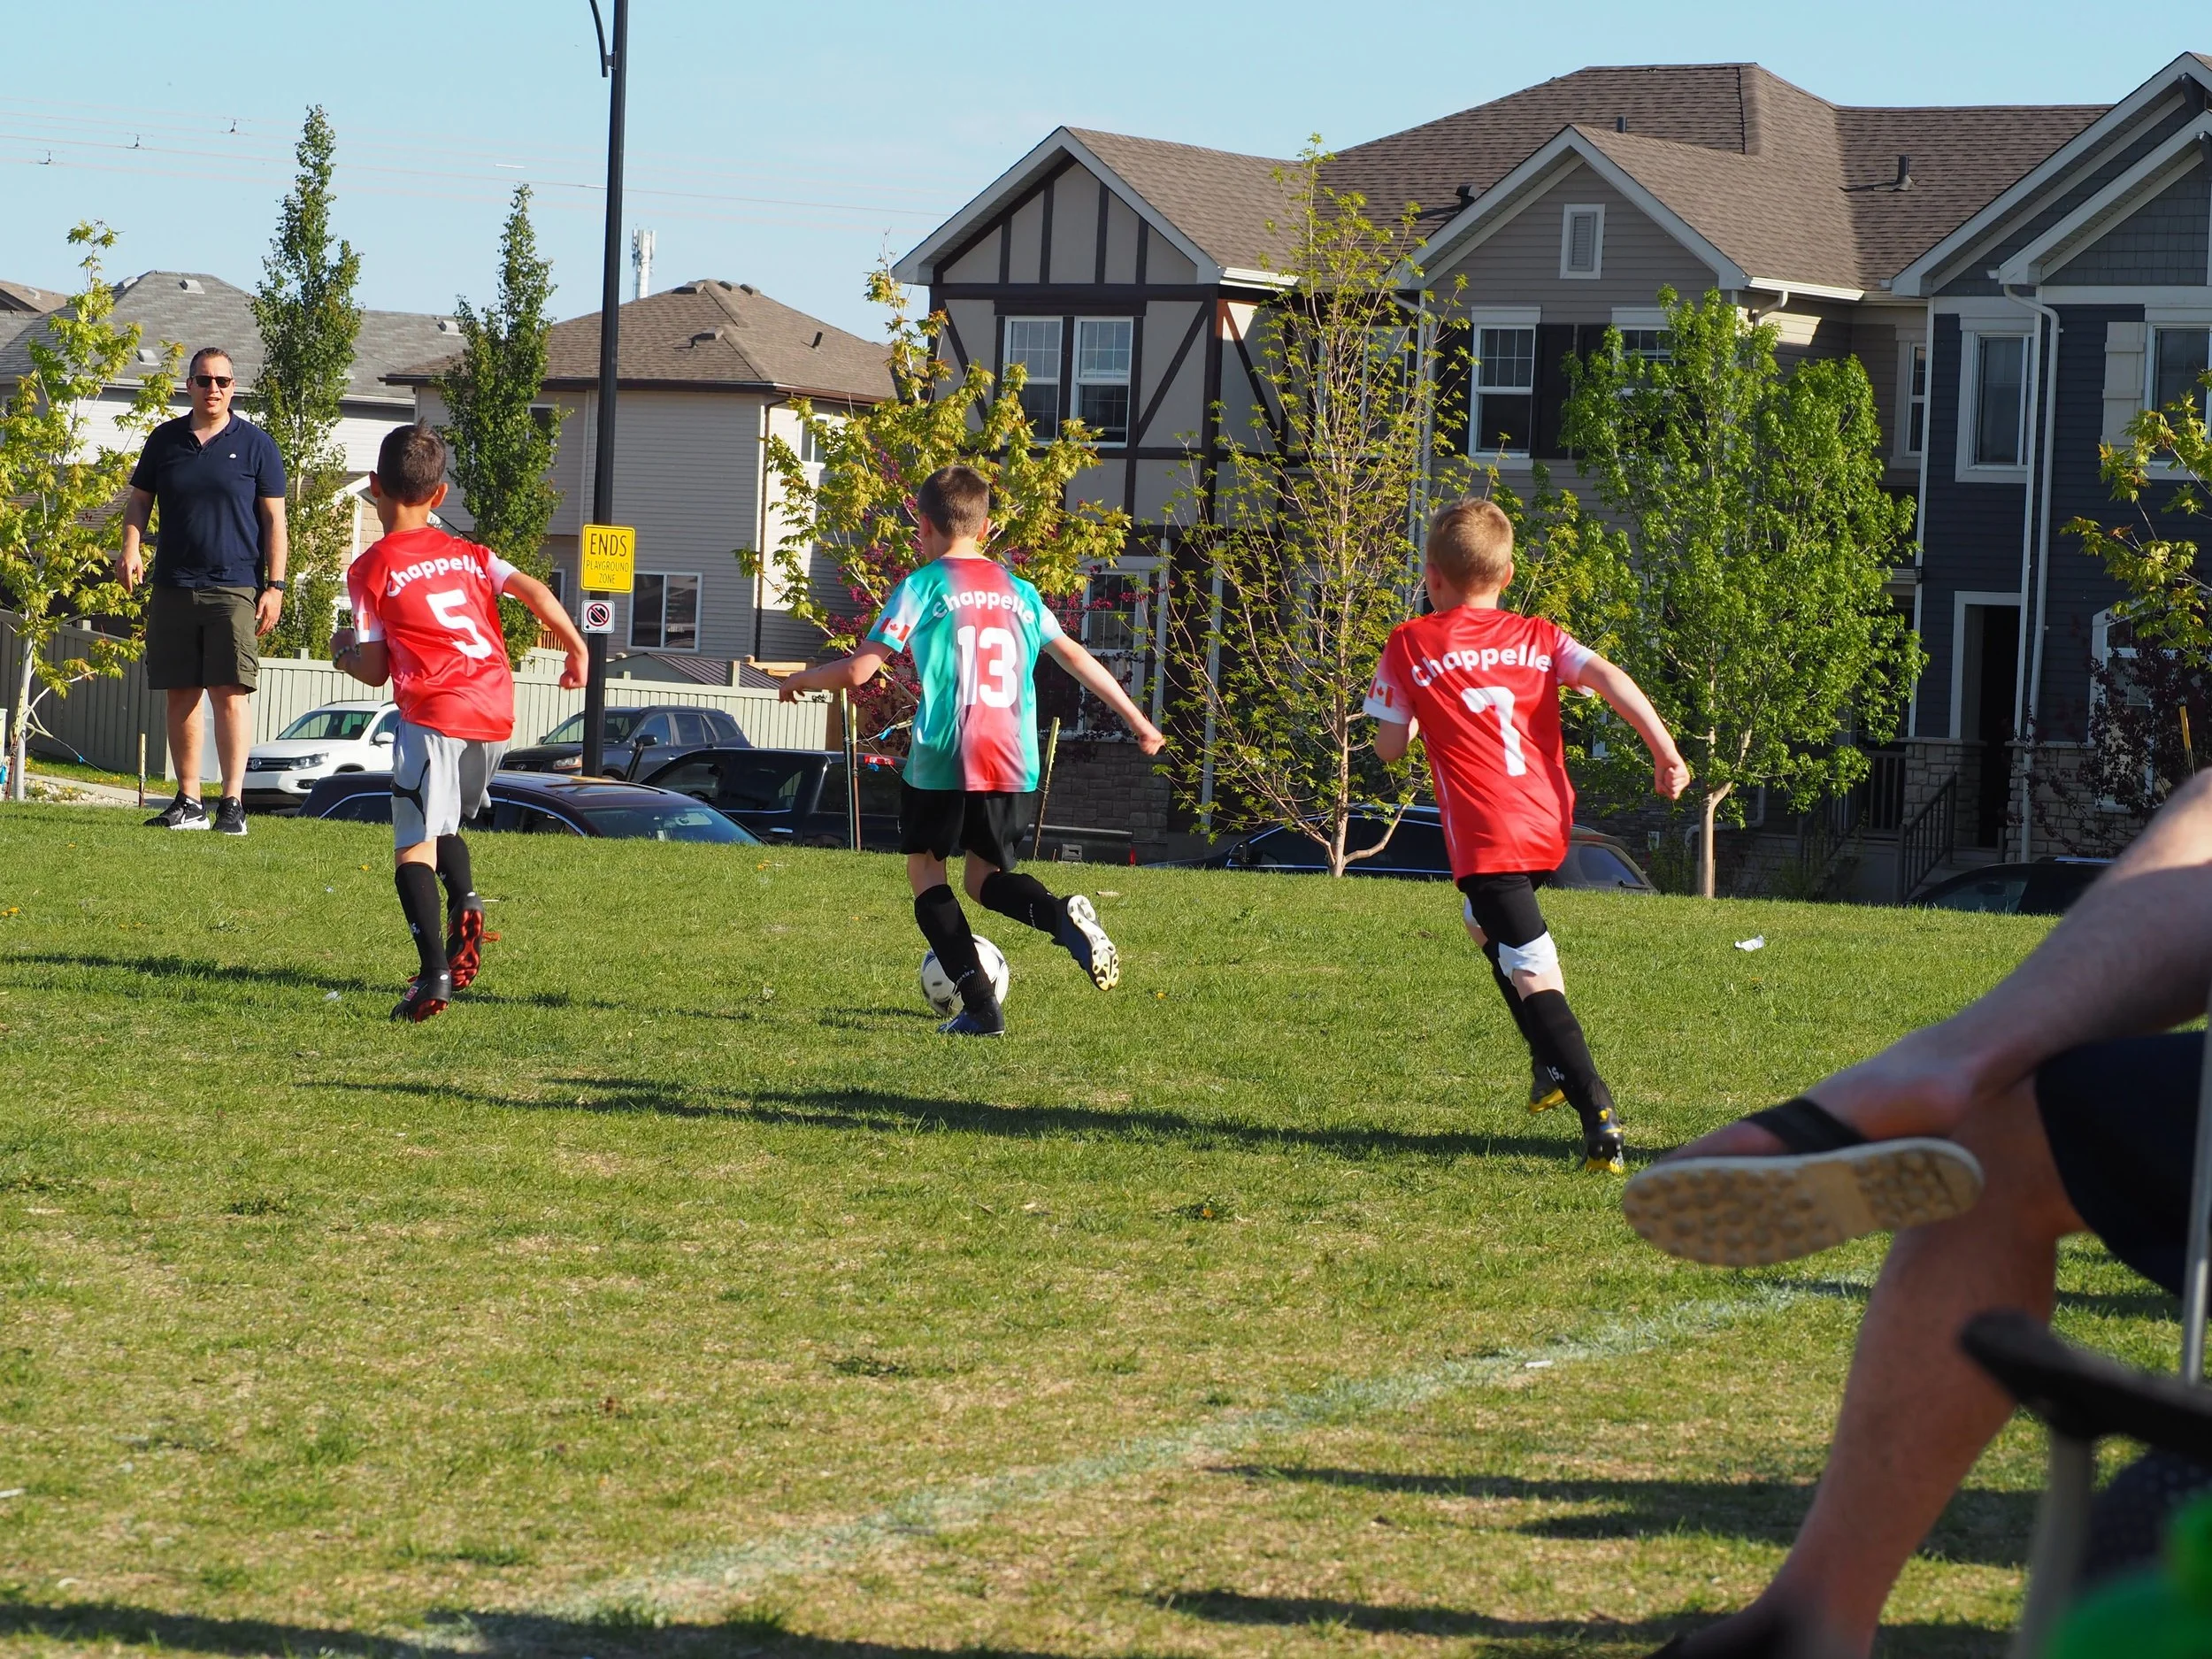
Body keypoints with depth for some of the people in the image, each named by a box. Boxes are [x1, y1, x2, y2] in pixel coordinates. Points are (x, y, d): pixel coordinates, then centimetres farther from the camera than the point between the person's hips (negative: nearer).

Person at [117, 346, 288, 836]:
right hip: (173, 588, 3)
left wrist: (275, 585, -3)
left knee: (231, 694, -11)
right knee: (181, 695, 6)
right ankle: (188, 801, 13)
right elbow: (139, 501, 16)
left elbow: (274, 520, 4)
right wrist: (131, 548, -3)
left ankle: (233, 802, -12)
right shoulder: (165, 440, 10)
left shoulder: (255, 445, 3)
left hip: (233, 589, -3)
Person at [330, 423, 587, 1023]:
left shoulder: (371, 569, 3)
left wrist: (343, 654, 24)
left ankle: (435, 972, -20)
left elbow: (375, 671, 3)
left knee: (413, 847, -4)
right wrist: (577, 652, 14)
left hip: (435, 715, -6)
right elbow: (533, 591, 5)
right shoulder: (466, 553, 17)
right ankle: (465, 903, -5)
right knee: (443, 825, 24)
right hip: (498, 714, 6)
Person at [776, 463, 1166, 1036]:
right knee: (984, 876, 16)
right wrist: (1137, 721, 23)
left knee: (925, 868, 13)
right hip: (1012, 763, 5)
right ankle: (1063, 914, -18)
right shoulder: (1018, 591, 13)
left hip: (941, 759, -5)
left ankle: (979, 1004, -3)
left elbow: (857, 671, -5)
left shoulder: (923, 587, -2)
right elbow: (1076, 657, 15)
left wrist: (803, 678, 15)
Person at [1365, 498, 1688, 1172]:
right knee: (1483, 923, 33)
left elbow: (1390, 746, 4)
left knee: (1532, 971, -12)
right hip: (1551, 826, 6)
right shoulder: (1539, 638, 12)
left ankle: (1598, 1114, -26)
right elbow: (1610, 678, -4)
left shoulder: (1410, 645, 4)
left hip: (1486, 834, -6)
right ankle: (1554, 1062, 26)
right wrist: (1665, 751, -8)